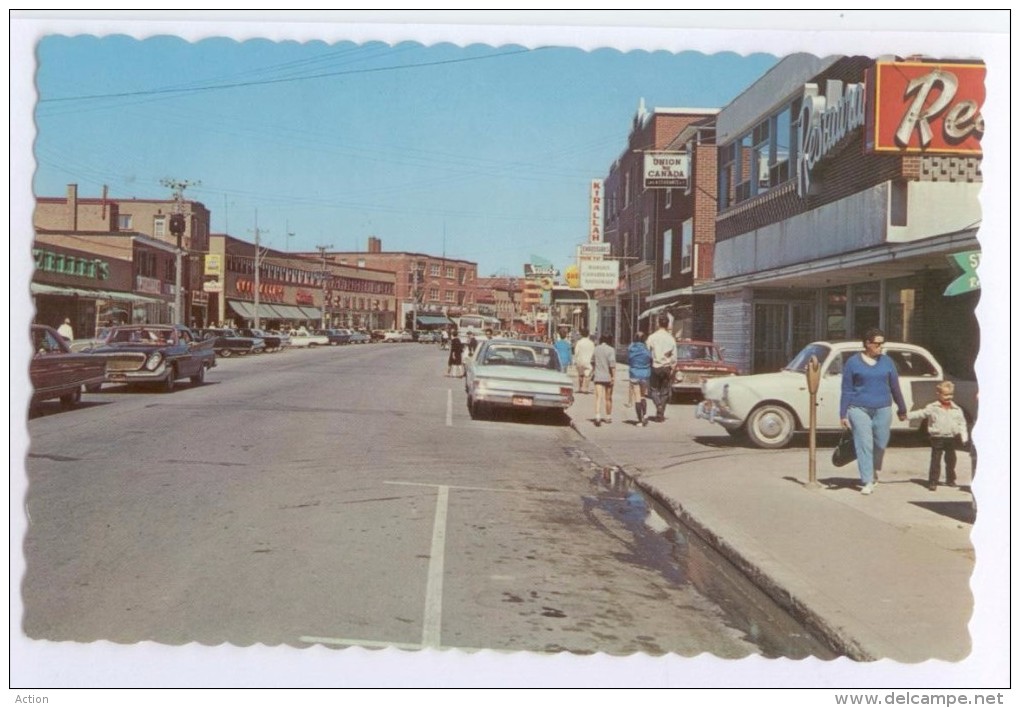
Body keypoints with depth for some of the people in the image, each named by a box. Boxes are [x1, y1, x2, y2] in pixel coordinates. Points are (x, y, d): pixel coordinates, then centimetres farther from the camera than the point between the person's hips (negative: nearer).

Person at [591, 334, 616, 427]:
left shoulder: (596, 349, 5)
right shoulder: (611, 350, -8)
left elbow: (593, 362, 17)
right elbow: (612, 363, -17)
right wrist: (613, 376, -15)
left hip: (598, 377, 2)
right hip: (608, 377, -2)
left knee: (598, 397, -6)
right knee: (608, 398, 13)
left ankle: (598, 416, -24)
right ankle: (608, 417, 26)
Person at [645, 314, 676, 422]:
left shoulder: (652, 337, -8)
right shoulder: (671, 338, -4)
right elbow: (674, 356, -3)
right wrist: (672, 368, 7)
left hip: (655, 367, -1)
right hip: (666, 367, 1)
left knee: (654, 389, 12)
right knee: (664, 391, 10)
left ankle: (658, 405, -14)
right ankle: (661, 414, 11)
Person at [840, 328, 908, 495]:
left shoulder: (887, 362, 8)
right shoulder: (853, 362, 0)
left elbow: (895, 387, 14)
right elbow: (846, 390, 0)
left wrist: (902, 409, 19)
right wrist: (843, 414, -3)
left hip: (882, 409, 3)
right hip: (859, 409, -3)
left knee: (881, 444, 7)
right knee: (864, 445, -6)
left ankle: (875, 471, 34)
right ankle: (867, 482, -3)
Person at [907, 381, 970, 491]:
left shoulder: (957, 409, 4)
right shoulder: (932, 408, -3)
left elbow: (962, 424, 7)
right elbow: (920, 414, -3)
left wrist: (964, 436, -2)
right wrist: (908, 416, -14)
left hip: (951, 438, 3)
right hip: (937, 438, -3)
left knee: (951, 460, 14)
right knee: (935, 461, -4)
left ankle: (950, 480, 29)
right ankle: (933, 482, -1)